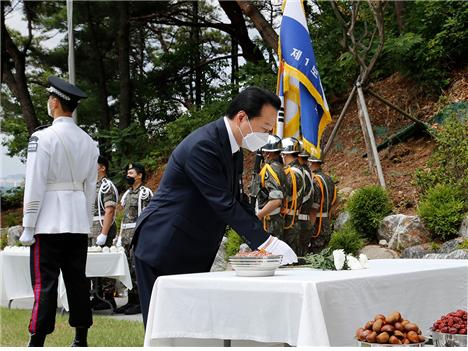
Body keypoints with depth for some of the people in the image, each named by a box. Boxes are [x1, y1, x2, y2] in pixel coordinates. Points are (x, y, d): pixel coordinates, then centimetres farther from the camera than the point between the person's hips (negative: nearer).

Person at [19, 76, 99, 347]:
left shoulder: (43, 138, -10)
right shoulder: (89, 142, 8)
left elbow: (35, 185, -12)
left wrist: (28, 227, -7)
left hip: (50, 223, -5)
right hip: (79, 223, 6)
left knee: (45, 283, -4)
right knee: (77, 281, 11)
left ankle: (38, 341, -4)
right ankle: (81, 340, 16)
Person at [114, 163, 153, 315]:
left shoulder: (145, 192, -7)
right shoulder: (128, 193, 19)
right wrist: (120, 236, 18)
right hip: (126, 236, 9)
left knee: (137, 269, -7)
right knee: (128, 270, 10)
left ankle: (140, 303, -2)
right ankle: (131, 301, 16)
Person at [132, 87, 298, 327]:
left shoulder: (233, 149, 8)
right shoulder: (203, 146, -22)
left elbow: (238, 200, 11)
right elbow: (224, 204, -25)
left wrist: (264, 242, 0)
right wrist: (265, 241, -23)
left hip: (193, 254, 9)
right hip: (163, 251, -9)